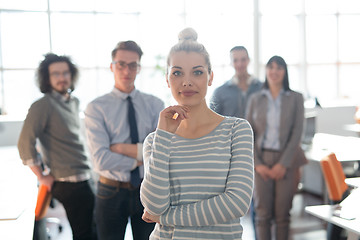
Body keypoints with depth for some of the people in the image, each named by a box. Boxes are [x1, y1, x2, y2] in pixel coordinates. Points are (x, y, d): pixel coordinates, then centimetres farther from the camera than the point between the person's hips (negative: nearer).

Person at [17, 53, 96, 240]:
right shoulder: (42, 106, -14)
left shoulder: (74, 102, 11)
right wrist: (42, 177, -12)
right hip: (69, 183, -8)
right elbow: (25, 143, -18)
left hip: (84, 178, 8)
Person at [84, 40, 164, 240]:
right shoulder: (96, 108, -7)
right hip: (111, 193, -1)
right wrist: (140, 158, -13)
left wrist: (121, 148, -16)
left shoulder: (155, 105, 0)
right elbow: (102, 160, -17)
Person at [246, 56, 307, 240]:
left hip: (286, 161, -1)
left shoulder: (295, 98, 3)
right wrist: (257, 163, -6)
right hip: (262, 161, 1)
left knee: (282, 213, 3)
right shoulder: (255, 99, 6)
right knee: (262, 212, 2)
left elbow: (297, 133, -2)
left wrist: (283, 164, -9)